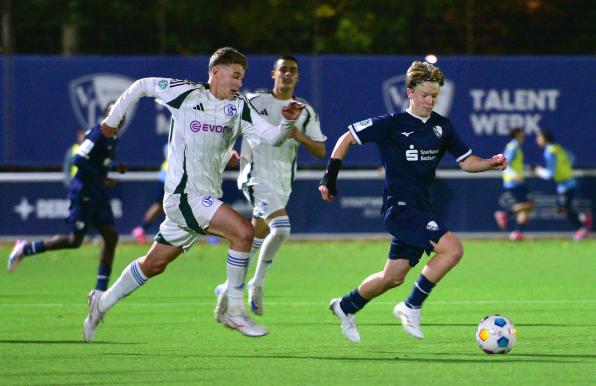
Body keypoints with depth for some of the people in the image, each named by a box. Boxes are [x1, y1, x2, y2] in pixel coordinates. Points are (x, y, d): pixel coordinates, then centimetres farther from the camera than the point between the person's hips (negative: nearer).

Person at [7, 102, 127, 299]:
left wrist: (115, 168, 4)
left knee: (111, 236, 1)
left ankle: (101, 289, 4)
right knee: (75, 240, -8)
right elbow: (79, 160, -22)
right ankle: (26, 249, 7)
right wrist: (101, 179, -20)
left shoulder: (113, 138, 13)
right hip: (83, 193, -9)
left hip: (98, 194, 9)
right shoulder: (98, 133, -16)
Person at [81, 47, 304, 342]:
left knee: (155, 263, 15)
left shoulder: (239, 107, 5)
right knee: (243, 231, -22)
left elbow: (270, 136, -2)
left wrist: (287, 123, -22)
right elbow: (142, 86, 6)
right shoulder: (185, 93, -7)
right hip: (185, 193, -6)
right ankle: (232, 308, -12)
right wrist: (113, 118, 13)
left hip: (206, 198, 6)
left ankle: (103, 302, 33)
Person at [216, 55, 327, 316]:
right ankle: (257, 283, -10)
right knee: (281, 227, -24)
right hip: (257, 175, -5)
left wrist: (301, 137, -11)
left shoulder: (306, 112, 10)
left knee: (258, 236, 11)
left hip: (283, 182, 5)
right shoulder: (255, 102, 0)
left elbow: (321, 150, 7)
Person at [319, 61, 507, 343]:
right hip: (399, 206, -7)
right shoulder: (392, 124, -8)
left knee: (394, 277, 12)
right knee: (452, 248, -22)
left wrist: (491, 164, -7)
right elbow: (347, 138, -2)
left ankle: (346, 307, 36)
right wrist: (330, 177, -5)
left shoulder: (442, 127, 9)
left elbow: (466, 161, 13)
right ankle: (411, 307, -11)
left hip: (421, 209, 7)